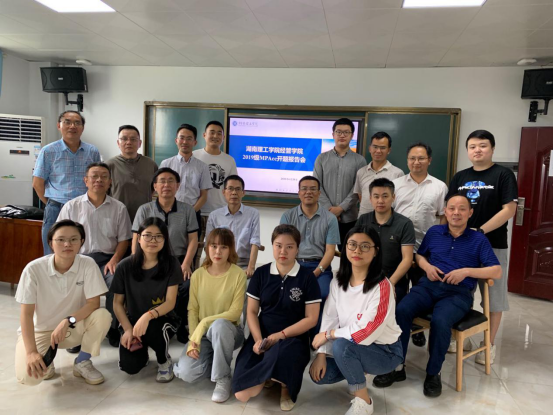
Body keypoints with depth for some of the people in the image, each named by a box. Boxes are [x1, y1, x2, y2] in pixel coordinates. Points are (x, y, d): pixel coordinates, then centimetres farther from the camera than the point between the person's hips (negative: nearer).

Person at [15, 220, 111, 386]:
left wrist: (68, 321, -32)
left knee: (102, 316, -29)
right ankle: (46, 362, 12)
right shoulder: (34, 269, -20)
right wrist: (32, 351, -26)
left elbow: (94, 303, -17)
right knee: (27, 376, -27)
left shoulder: (88, 264, -18)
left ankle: (82, 363, -2)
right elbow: (26, 313, -18)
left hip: (74, 328, 2)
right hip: (40, 330, -1)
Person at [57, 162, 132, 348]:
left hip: (107, 259, 0)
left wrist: (114, 260, -9)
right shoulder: (71, 206, 9)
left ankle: (112, 328, -6)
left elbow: (123, 239, 8)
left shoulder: (119, 208, 9)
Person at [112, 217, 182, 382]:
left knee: (152, 328, -37)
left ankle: (164, 360, -2)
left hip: (162, 320, -1)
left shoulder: (171, 264, -12)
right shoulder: (125, 266, -8)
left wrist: (148, 315, -34)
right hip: (132, 320, 2)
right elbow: (117, 303, -1)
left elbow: (170, 302, -15)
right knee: (130, 366, -21)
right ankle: (142, 350, 19)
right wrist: (128, 329, -14)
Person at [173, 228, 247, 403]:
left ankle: (223, 378, -15)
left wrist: (205, 323, -23)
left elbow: (235, 313, -16)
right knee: (186, 373, -22)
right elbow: (192, 310, -3)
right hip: (202, 333, 3)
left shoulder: (238, 274, -13)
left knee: (219, 325, -39)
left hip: (228, 331, -3)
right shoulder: (198, 274, -2)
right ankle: (213, 361, 13)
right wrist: (194, 339, -16)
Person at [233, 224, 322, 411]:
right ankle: (268, 377, 14)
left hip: (293, 339, -2)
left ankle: (285, 384, -5)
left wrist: (280, 336, -16)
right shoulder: (261, 273, 3)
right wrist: (258, 339, -14)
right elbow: (252, 312, 4)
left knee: (279, 354, -40)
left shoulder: (307, 278, -5)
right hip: (262, 337, 2)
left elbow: (311, 318, -7)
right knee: (242, 394, -17)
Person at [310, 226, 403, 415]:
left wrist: (328, 334, -17)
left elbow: (367, 332, -28)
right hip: (352, 348, 6)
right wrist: (321, 354, -16)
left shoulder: (382, 286, -25)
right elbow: (329, 319, -4)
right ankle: (357, 373, 19)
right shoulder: (338, 282, -4)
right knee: (318, 375, -12)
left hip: (384, 351, -6)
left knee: (342, 346, -32)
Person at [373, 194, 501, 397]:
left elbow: (497, 271, 1)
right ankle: (397, 367, -14)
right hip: (428, 286, 3)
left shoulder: (479, 240, 7)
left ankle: (433, 373, -12)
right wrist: (427, 266, 3)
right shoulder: (434, 232, 15)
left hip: (458, 293, -2)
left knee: (440, 321, -35)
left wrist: (466, 271, -12)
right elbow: (419, 255, 26)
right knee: (401, 310, -27)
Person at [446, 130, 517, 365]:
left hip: (492, 245, -4)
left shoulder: (503, 175, -5)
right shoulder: (460, 177, 9)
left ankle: (490, 344, 21)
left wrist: (480, 231, -20)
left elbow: (509, 210, -12)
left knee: (493, 297, 6)